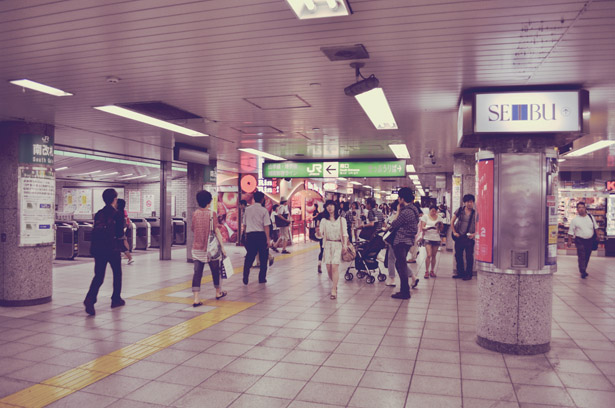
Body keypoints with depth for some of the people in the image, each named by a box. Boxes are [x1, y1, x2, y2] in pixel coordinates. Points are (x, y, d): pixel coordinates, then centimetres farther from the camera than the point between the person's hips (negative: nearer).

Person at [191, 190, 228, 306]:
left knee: (197, 272, -1)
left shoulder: (195, 214, 1)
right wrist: (222, 246, -8)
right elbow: (217, 231, -12)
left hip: (197, 248, 3)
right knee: (215, 270, 16)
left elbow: (193, 229, 13)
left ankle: (196, 299, -9)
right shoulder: (212, 214, -10)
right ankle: (218, 292, 34)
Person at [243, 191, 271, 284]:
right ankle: (262, 278, 14)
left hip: (250, 234, 3)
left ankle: (245, 278, 1)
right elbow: (266, 226, -10)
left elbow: (245, 224, 12)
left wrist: (246, 236, 22)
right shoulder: (264, 210, -5)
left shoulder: (247, 209, 6)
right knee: (263, 258, 10)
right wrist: (268, 239, -9)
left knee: (249, 257, 8)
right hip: (261, 235, -3)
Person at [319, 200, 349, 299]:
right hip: (328, 244, 2)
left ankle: (333, 290, -12)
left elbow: (345, 234, 2)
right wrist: (319, 233, -16)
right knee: (328, 267, 0)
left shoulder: (341, 220, 6)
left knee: (335, 266, -14)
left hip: (338, 244, -2)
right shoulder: (324, 221, 9)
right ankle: (334, 284, 25)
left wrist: (345, 245, -10)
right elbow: (321, 233, 7)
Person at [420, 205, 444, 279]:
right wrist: (428, 228, -23)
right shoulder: (425, 216, 1)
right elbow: (422, 228, -3)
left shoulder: (439, 217, 9)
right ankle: (426, 271, -6)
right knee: (429, 255, -13)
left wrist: (440, 225, -12)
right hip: (428, 237, -3)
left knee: (434, 255, 6)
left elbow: (441, 228, 10)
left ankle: (432, 271, 18)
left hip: (436, 238, 3)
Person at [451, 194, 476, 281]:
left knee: (469, 256, -2)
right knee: (458, 255, 10)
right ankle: (460, 273, 22)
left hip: (469, 238, -3)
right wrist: (454, 232, 5)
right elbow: (452, 221, 11)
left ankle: (468, 274, 8)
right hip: (459, 237, 3)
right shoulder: (460, 210, 4)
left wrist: (474, 234, -10)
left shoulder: (475, 213, -2)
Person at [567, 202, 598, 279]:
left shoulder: (591, 217, 6)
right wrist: (569, 241, -4)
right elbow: (571, 231, -1)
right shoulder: (575, 220, -4)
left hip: (590, 240, 4)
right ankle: (582, 272, -8)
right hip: (580, 241, -4)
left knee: (587, 256, 11)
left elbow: (595, 227, 17)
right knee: (581, 256, -10)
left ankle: (583, 270, 25)